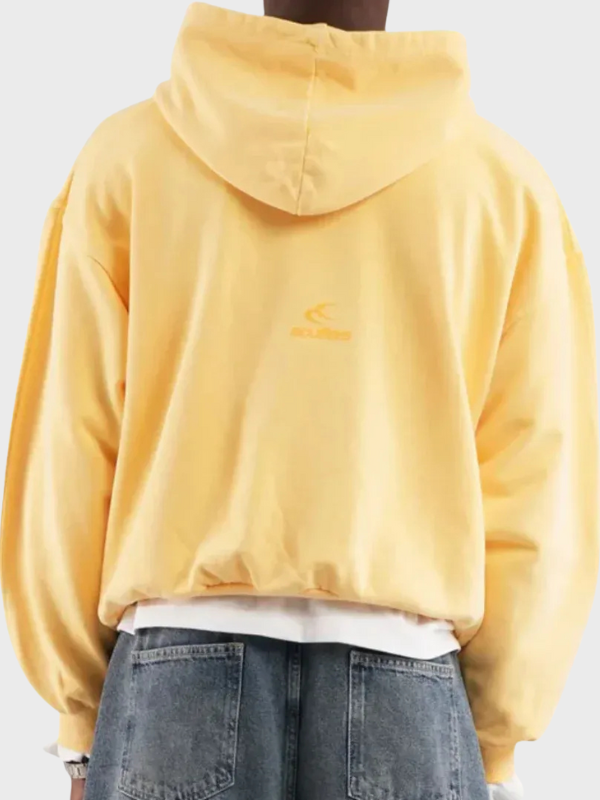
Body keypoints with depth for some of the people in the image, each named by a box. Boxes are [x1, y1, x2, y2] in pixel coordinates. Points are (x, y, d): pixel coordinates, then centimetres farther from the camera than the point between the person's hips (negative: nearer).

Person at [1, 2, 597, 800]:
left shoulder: (129, 152, 4)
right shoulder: (506, 181, 3)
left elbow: (66, 454, 1)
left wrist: (83, 717, 10)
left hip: (177, 658, 1)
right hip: (406, 671, 0)